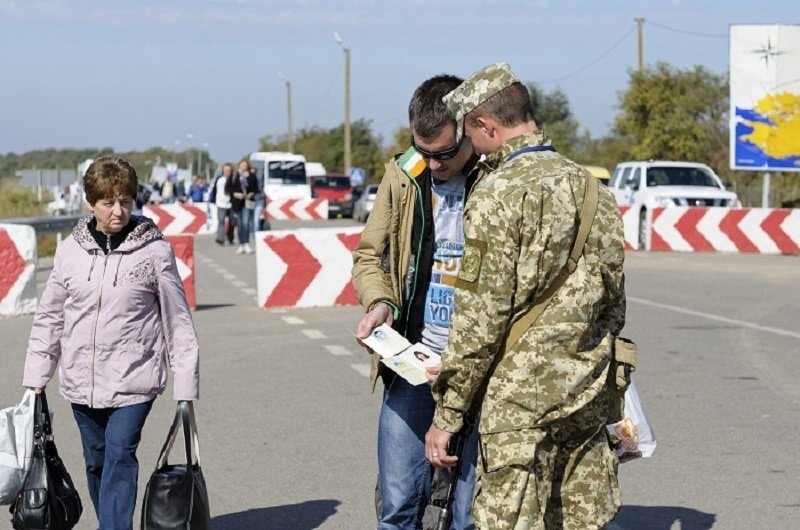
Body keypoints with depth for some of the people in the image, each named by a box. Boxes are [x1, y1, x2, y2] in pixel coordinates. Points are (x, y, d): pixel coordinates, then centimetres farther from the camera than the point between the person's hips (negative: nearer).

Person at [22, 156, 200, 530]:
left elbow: (178, 322, -2)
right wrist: (35, 378, 9)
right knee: (96, 463, 13)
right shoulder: (70, 251, 4)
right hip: (81, 382, 4)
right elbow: (49, 318, 11)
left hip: (133, 381, -4)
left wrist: (185, 387, -4)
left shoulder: (155, 252, -5)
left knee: (119, 460, -14)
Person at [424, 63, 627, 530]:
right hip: (589, 397, 7)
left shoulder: (498, 193, -13)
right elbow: (614, 295, 15)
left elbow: (483, 315, -14)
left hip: (522, 401, -7)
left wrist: (448, 412, -7)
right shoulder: (590, 186, 10)